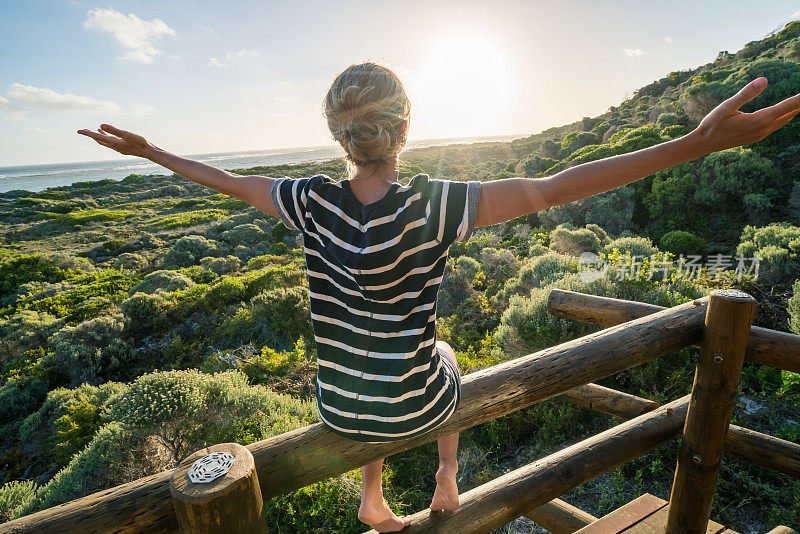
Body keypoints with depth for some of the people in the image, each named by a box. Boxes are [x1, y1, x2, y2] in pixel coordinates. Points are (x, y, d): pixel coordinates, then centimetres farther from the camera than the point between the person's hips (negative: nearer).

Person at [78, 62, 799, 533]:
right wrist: (700, 142, -22)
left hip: (339, 410, 3)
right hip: (413, 407, -2)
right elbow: (551, 190, -26)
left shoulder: (314, 202, -15)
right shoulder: (433, 205, -25)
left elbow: (227, 180, 0)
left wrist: (147, 150, 18)